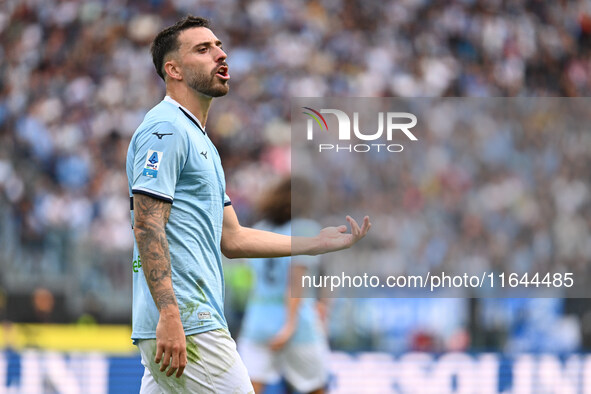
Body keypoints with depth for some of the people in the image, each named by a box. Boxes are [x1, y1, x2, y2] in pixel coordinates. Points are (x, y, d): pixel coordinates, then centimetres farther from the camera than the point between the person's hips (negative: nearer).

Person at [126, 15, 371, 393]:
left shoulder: (202, 141, 25)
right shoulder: (165, 128, -7)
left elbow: (231, 239, 25)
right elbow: (147, 227, -17)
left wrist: (319, 242, 22)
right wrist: (169, 315, -26)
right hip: (183, 323, -10)